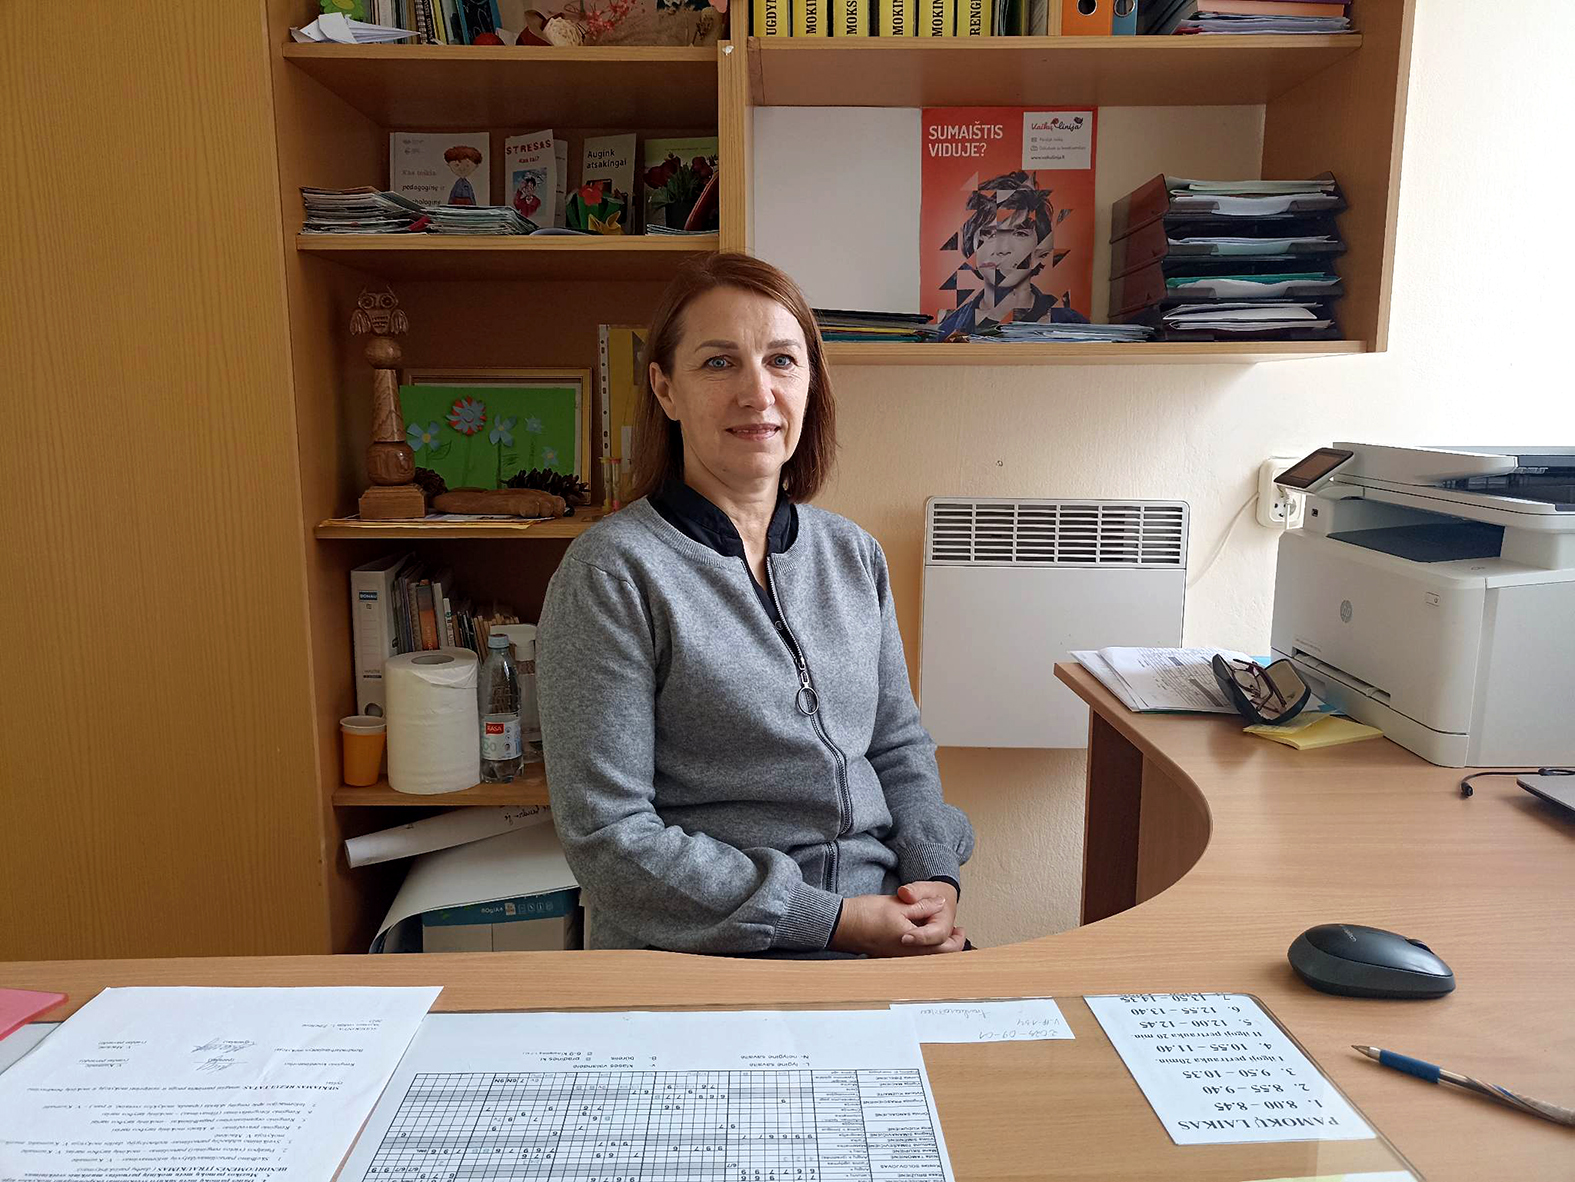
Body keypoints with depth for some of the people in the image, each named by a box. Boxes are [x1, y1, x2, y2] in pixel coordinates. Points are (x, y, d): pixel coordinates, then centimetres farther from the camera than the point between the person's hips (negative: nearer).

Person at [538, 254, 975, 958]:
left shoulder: (855, 555, 8)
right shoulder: (611, 573, -11)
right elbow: (607, 838, -14)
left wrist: (937, 875, -4)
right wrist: (832, 921, -15)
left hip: (885, 925, 6)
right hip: (704, 954, -5)